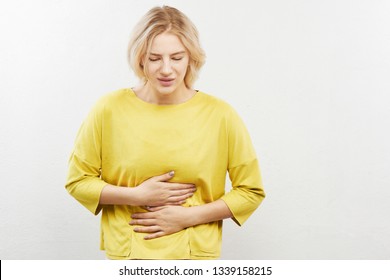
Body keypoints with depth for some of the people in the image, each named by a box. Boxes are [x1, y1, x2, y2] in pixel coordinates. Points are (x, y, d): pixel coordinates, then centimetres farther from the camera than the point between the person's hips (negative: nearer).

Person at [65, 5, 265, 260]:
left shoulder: (220, 114, -5)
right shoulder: (109, 109, -4)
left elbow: (251, 191, 1)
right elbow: (78, 181, 3)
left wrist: (188, 216, -9)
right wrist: (138, 195, -11)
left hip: (195, 254, 0)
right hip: (128, 253, 1)